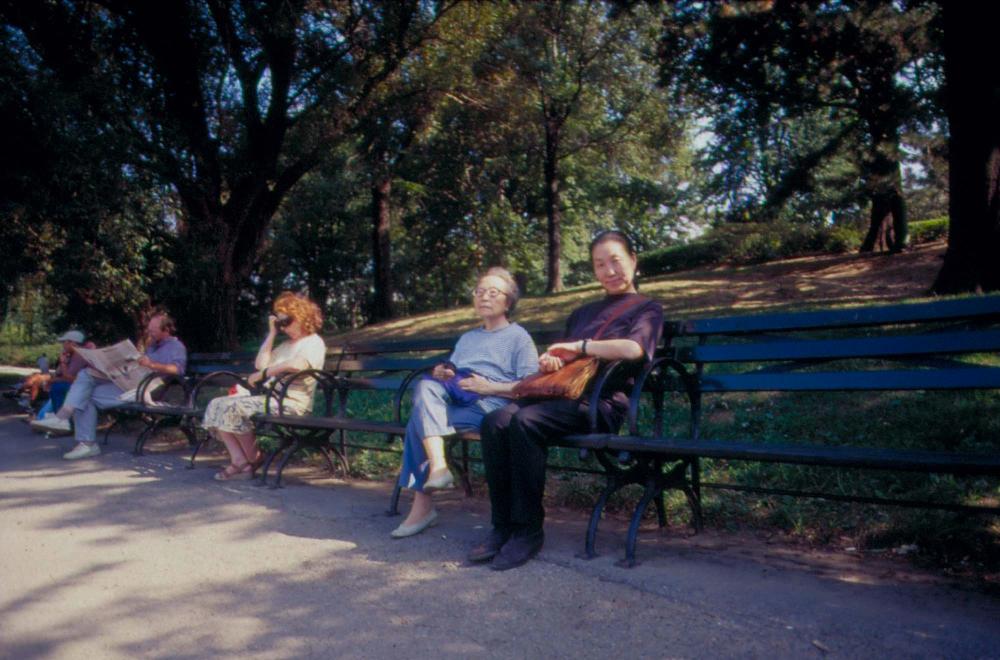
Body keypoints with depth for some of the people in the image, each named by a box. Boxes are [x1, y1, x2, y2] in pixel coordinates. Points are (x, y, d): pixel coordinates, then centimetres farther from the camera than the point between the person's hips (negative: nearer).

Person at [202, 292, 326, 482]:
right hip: (271, 397, 10)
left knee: (234, 407, -24)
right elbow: (260, 364, 16)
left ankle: (254, 460, -6)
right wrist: (272, 334, 15)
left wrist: (263, 374, -17)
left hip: (291, 401, -9)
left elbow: (298, 365, -25)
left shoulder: (314, 342, -3)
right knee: (217, 405, -5)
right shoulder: (286, 344, 26)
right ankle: (240, 462, -14)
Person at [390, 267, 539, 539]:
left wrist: (489, 387, -13)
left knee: (420, 420, -25)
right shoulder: (467, 338, 32)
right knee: (426, 387, -27)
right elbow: (451, 374, 26)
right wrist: (440, 374, 2)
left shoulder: (519, 337, 11)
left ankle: (422, 504, -22)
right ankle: (438, 466, -34)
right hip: (456, 400, 6)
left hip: (492, 403, -6)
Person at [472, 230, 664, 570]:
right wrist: (550, 361, 8)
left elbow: (633, 349, -11)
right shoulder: (583, 313, 31)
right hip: (563, 392, 6)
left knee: (525, 422, -33)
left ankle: (529, 530, -22)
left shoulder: (647, 309, 12)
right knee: (495, 421, -24)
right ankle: (503, 527, -19)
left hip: (603, 401, -6)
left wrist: (578, 346, -5)